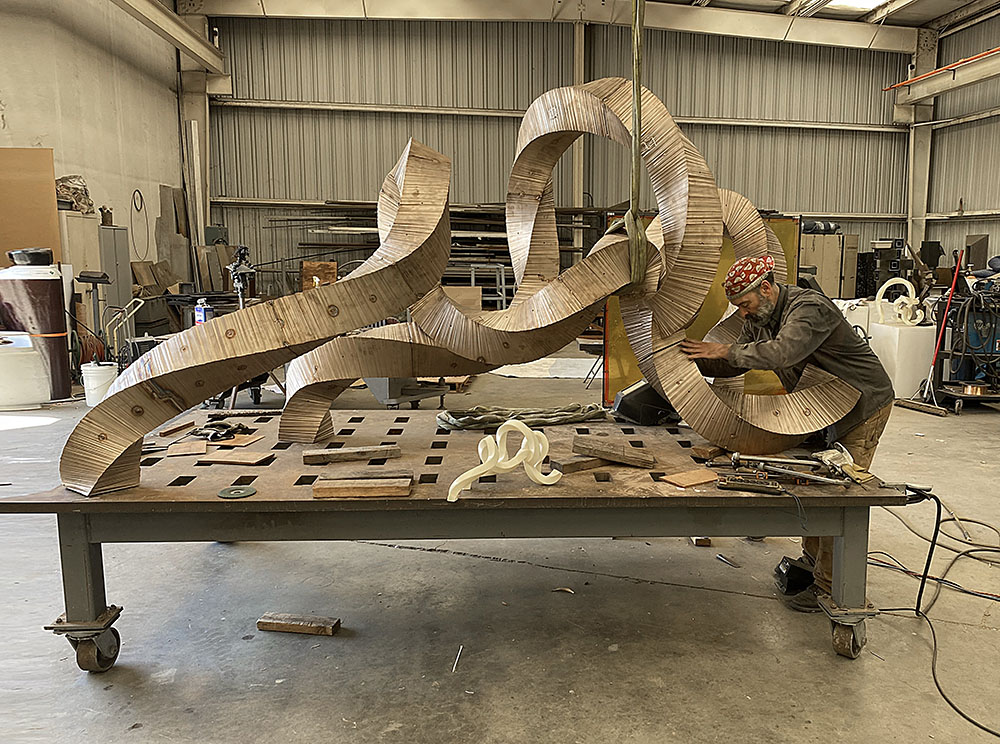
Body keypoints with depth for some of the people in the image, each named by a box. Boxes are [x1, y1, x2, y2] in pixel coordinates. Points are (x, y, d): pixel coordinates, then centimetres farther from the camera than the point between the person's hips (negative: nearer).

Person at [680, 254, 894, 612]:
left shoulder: (808, 308, -29)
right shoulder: (760, 318, 1)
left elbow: (781, 353, -45)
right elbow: (736, 364, 5)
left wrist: (725, 350, -36)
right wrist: (692, 359, -10)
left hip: (864, 404, -9)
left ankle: (829, 587, -1)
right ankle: (812, 559, 28)